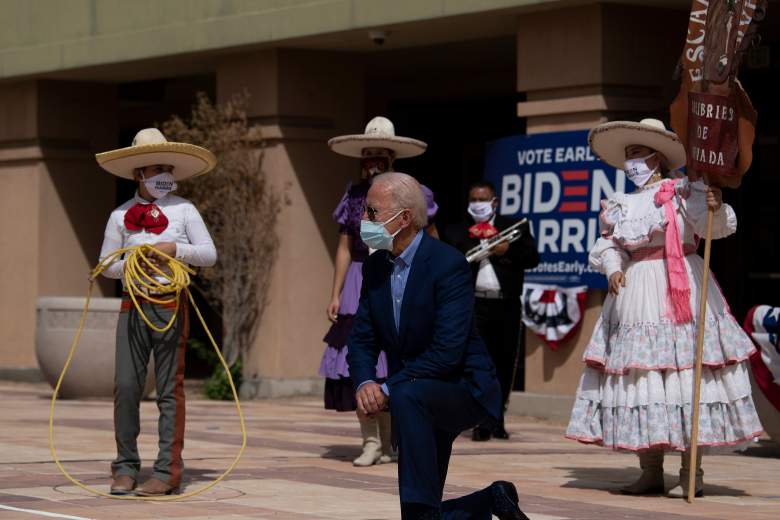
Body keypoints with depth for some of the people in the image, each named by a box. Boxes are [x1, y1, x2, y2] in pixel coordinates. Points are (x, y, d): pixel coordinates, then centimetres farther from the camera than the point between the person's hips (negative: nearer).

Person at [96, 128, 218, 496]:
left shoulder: (183, 210, 6)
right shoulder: (121, 215, 9)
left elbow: (209, 254, 1)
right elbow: (106, 264, 11)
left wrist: (174, 248, -13)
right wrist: (132, 266, -8)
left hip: (171, 304, -1)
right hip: (133, 305, 1)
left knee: (170, 389, -1)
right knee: (126, 386, -4)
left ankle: (168, 471, 1)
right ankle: (126, 466, 7)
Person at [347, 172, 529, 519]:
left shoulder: (449, 264, -20)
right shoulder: (374, 267, 3)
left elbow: (447, 351, -27)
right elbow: (362, 340, 4)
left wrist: (387, 389, -27)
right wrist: (364, 383, -18)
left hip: (463, 389, -8)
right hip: (418, 403, 8)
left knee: (407, 395, -39)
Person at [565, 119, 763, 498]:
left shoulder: (682, 192, -1)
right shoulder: (622, 206, 17)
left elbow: (713, 227, -13)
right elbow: (606, 246, 13)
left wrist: (717, 209, -34)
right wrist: (613, 269, -7)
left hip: (679, 290, -6)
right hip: (635, 293, 6)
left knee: (684, 372, -8)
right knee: (639, 370, 4)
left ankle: (692, 472, -4)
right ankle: (651, 472, 11)